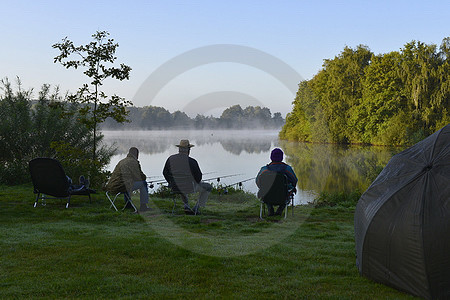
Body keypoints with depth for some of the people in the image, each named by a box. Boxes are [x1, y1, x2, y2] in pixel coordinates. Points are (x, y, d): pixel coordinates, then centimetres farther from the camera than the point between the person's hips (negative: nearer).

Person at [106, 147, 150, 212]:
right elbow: (140, 175, -1)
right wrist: (144, 177, 23)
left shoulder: (122, 161, 22)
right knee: (143, 183, 8)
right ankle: (143, 206, 9)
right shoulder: (134, 162, -3)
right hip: (122, 186, -8)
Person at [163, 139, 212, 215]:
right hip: (190, 187, -4)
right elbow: (198, 176, -12)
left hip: (176, 187, 5)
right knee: (208, 187, 22)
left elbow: (165, 173, 2)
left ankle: (186, 205, 24)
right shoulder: (191, 162, -22)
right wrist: (197, 182, 11)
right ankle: (196, 208, 21)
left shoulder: (170, 159, -10)